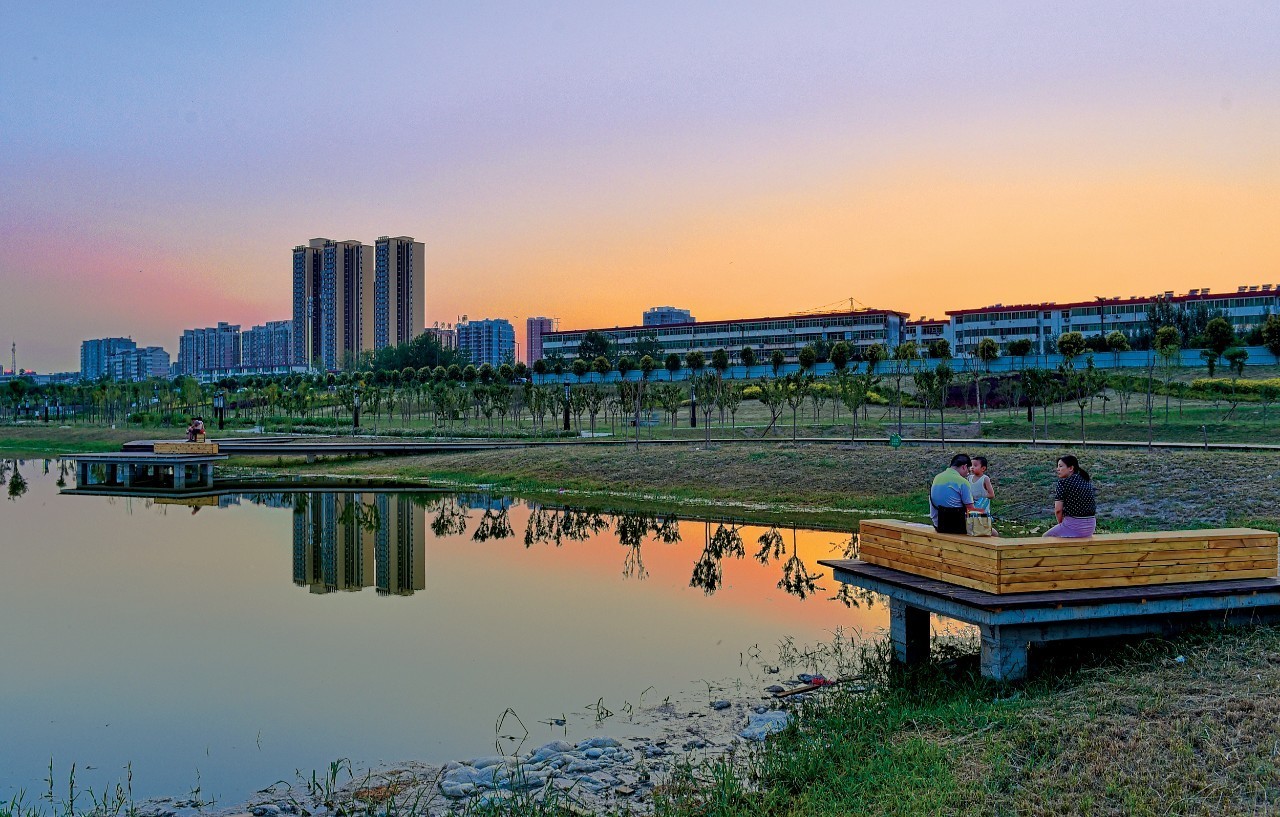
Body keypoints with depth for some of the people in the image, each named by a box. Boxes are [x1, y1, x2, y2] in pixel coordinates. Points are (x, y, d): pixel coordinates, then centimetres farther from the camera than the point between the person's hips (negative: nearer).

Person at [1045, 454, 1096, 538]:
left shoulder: (1063, 483, -13)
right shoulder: (1087, 482, 9)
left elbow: (1058, 509, -15)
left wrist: (1060, 522, 4)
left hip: (1074, 528, -8)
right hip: (1091, 527, 8)